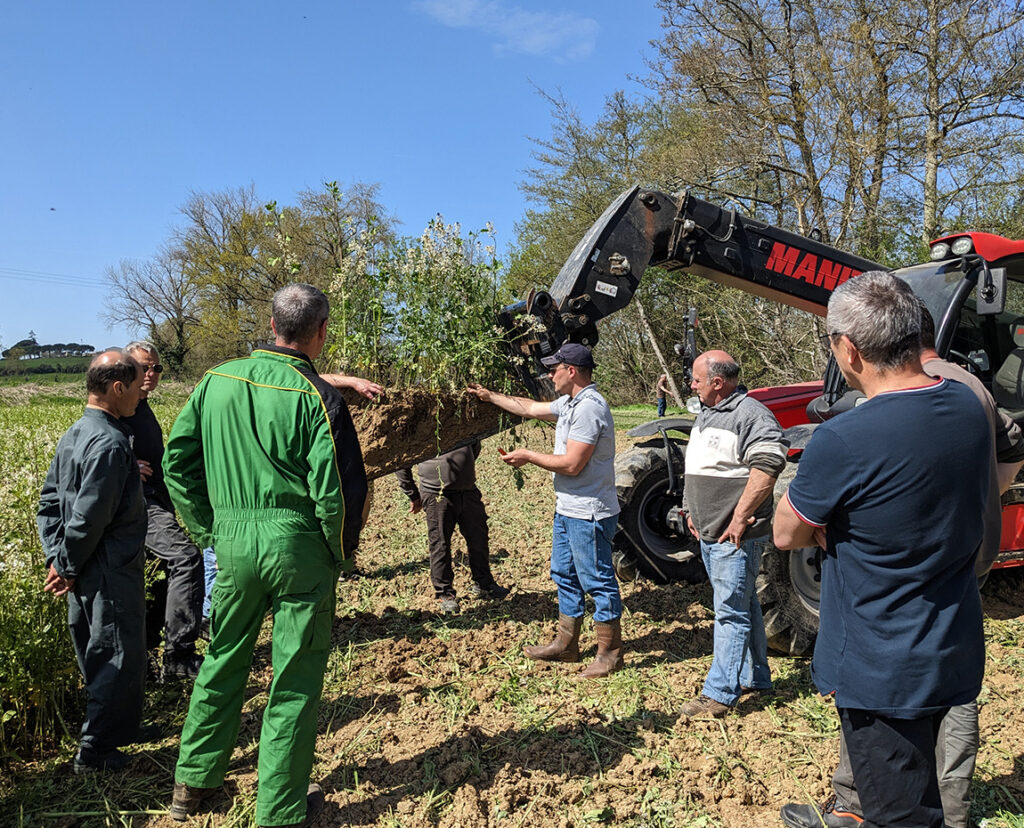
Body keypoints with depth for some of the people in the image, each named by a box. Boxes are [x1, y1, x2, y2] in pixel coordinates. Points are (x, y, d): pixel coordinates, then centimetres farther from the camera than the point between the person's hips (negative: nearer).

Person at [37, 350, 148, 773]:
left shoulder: (74, 435, 8)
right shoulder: (110, 444, -23)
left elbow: (49, 501, 11)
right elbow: (89, 517, -24)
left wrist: (56, 557, 8)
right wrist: (68, 567, -10)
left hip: (84, 574, 10)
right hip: (110, 576, -10)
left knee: (96, 655, 22)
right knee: (120, 658, 4)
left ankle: (117, 727, 39)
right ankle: (95, 751, 16)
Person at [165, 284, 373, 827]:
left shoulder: (216, 381, 2)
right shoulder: (316, 397, -13)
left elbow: (177, 462, 8)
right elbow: (338, 490, -15)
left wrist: (209, 531, 15)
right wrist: (340, 553, 2)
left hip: (232, 541, 5)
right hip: (297, 542, -5)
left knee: (222, 660, 23)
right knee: (295, 678, 10)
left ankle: (192, 784, 38)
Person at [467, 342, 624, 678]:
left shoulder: (588, 407, -21)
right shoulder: (569, 402, 11)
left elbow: (571, 464, -25)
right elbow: (529, 408, 26)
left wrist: (528, 456, -12)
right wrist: (489, 396, 30)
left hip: (588, 514, -11)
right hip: (567, 509, 11)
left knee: (597, 581, 1)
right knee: (565, 576, 18)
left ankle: (610, 653, 14)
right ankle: (565, 644, 32)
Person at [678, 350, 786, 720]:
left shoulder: (750, 415, -16)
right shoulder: (706, 414, 15)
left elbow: (767, 466, -26)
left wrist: (739, 519, -24)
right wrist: (692, 510, 19)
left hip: (735, 535, -10)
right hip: (709, 534, 10)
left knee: (732, 612, -3)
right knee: (743, 606, 18)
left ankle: (720, 693, 4)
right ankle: (756, 678, 31)